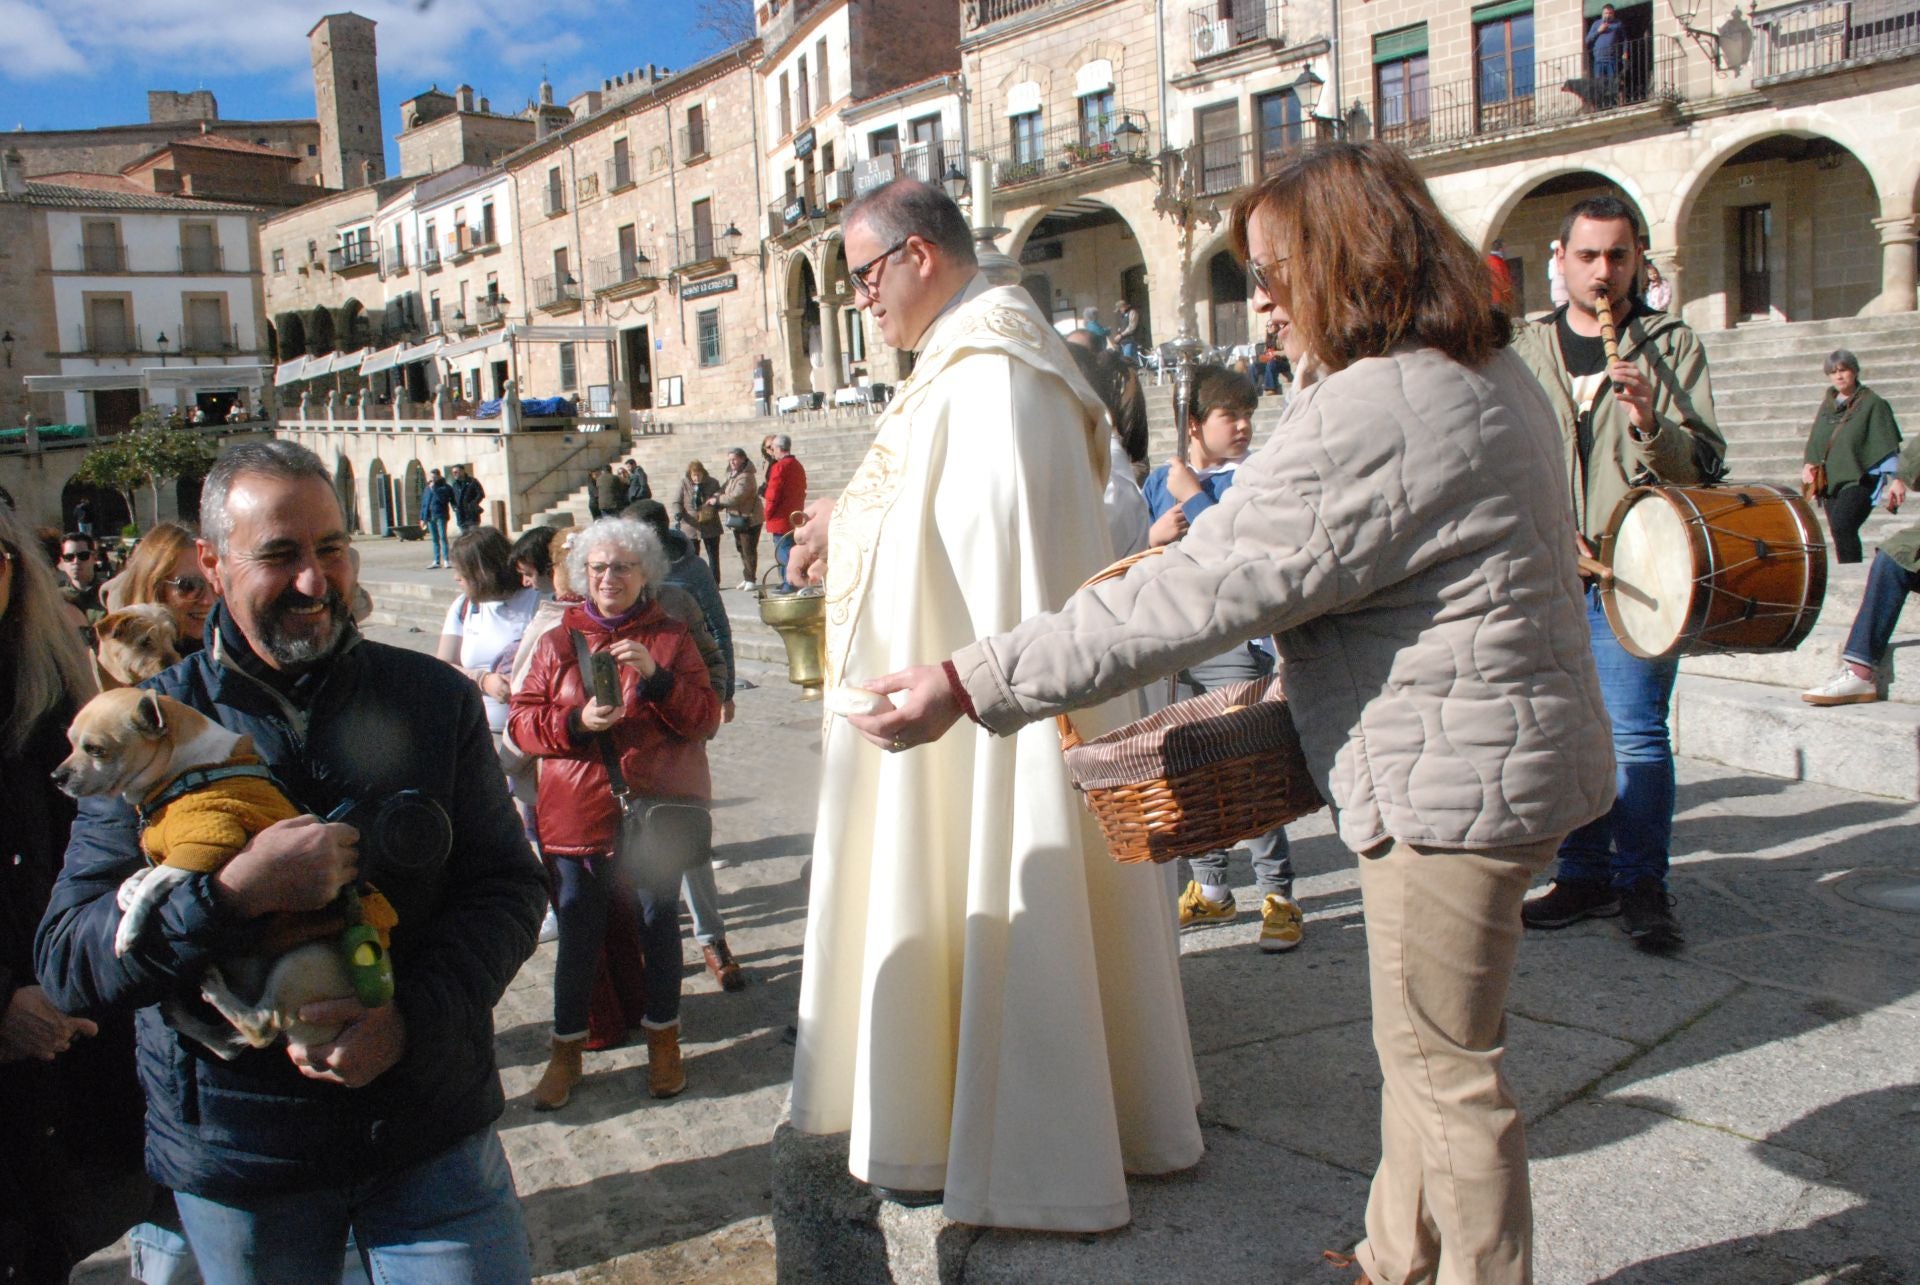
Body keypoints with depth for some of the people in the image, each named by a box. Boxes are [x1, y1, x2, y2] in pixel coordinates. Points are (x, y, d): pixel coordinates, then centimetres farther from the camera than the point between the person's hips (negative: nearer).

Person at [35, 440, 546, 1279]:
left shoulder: (436, 700, -3)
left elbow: (509, 886, -3)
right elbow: (66, 962, -9)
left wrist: (412, 1017, -20)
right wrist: (238, 889, -27)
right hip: (233, 1159, 0)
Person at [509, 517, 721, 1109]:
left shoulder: (671, 637, 4)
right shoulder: (557, 642, 8)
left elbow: (704, 719, -4)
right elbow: (523, 720, 1)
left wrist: (655, 675, -20)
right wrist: (577, 721, -17)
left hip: (658, 809, 0)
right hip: (579, 811, 1)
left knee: (659, 922, 10)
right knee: (578, 930, 6)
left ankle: (663, 1040, 28)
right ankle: (566, 1050, 22)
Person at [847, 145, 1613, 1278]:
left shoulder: (1371, 418, -25)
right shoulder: (1493, 373, 9)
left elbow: (1192, 598, -29)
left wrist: (973, 685, -28)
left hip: (1451, 774, -11)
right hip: (1508, 749, 11)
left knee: (1445, 1062, 7)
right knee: (1427, 1042, 22)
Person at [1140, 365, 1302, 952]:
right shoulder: (1159, 482, 10)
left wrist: (1192, 496, -12)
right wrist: (1155, 537, -7)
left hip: (1236, 643, -5)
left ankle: (1277, 894, 8)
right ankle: (1209, 888, 26)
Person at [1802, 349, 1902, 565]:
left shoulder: (1873, 403, -1)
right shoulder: (1826, 405, 15)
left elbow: (1888, 444, -5)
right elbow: (1815, 442, 22)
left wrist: (1895, 478, -13)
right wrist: (1809, 465, 5)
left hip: (1859, 481, -6)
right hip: (1830, 481, 6)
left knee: (1842, 525, -25)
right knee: (1841, 533, 5)